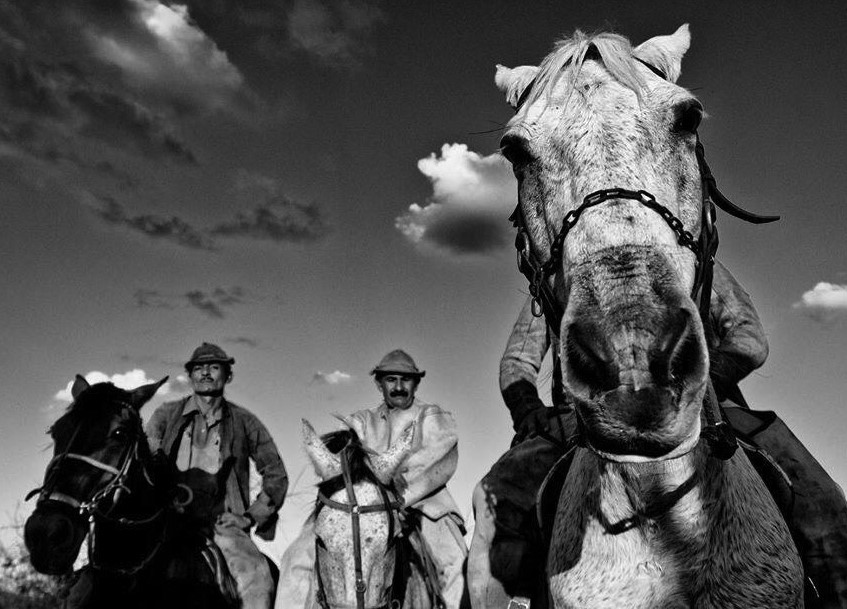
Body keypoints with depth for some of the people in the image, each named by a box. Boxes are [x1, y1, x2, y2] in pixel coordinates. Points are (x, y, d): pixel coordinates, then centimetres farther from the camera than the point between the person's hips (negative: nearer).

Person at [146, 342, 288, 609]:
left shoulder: (244, 422, 10)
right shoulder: (166, 414, 12)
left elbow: (276, 474, 13)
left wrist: (251, 517, 3)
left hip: (223, 522, -1)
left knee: (256, 575, -27)